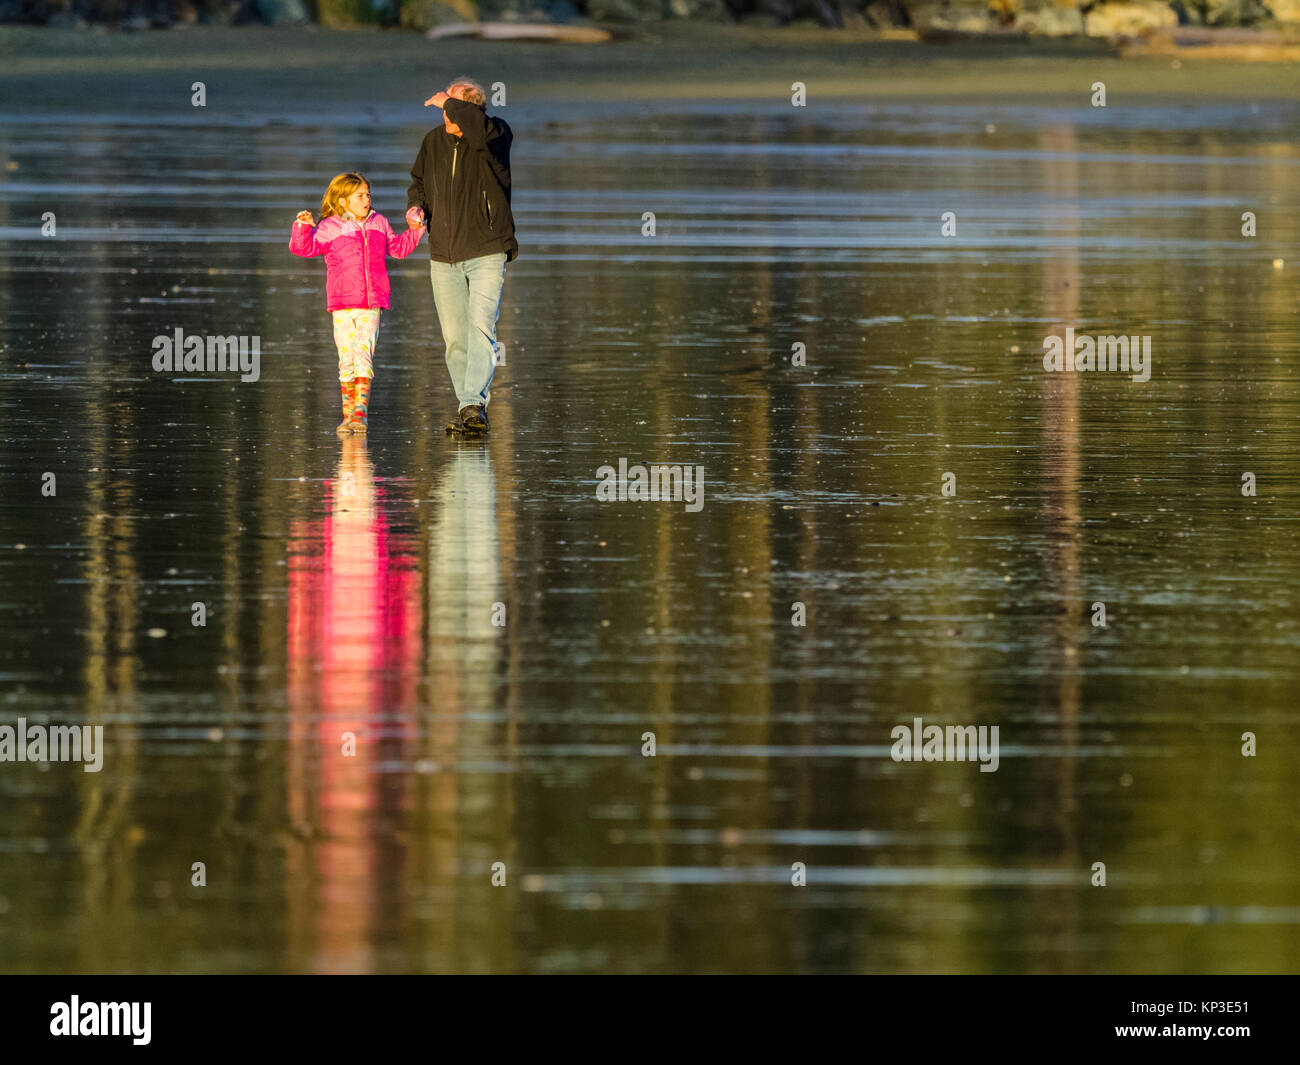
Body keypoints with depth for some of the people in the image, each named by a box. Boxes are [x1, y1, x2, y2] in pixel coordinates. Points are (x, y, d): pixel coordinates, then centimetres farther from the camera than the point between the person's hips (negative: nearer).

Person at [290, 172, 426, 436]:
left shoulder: (379, 224, 12)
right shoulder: (330, 228, 0)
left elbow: (398, 248, 25)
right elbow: (305, 247, -6)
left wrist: (414, 229, 14)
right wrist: (302, 228, -22)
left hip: (370, 306, 1)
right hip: (342, 305, -1)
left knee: (364, 357, -10)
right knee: (347, 360, 1)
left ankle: (360, 411, -11)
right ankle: (348, 415, 8)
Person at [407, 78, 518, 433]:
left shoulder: (495, 135, -8)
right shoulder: (434, 141, 9)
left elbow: (478, 129, -33)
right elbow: (418, 182, 24)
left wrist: (448, 103, -17)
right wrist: (416, 205, 2)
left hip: (487, 253, -5)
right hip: (444, 256, 5)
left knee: (481, 325, -19)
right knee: (454, 337, 5)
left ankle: (474, 402, -26)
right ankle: (467, 403, 15)